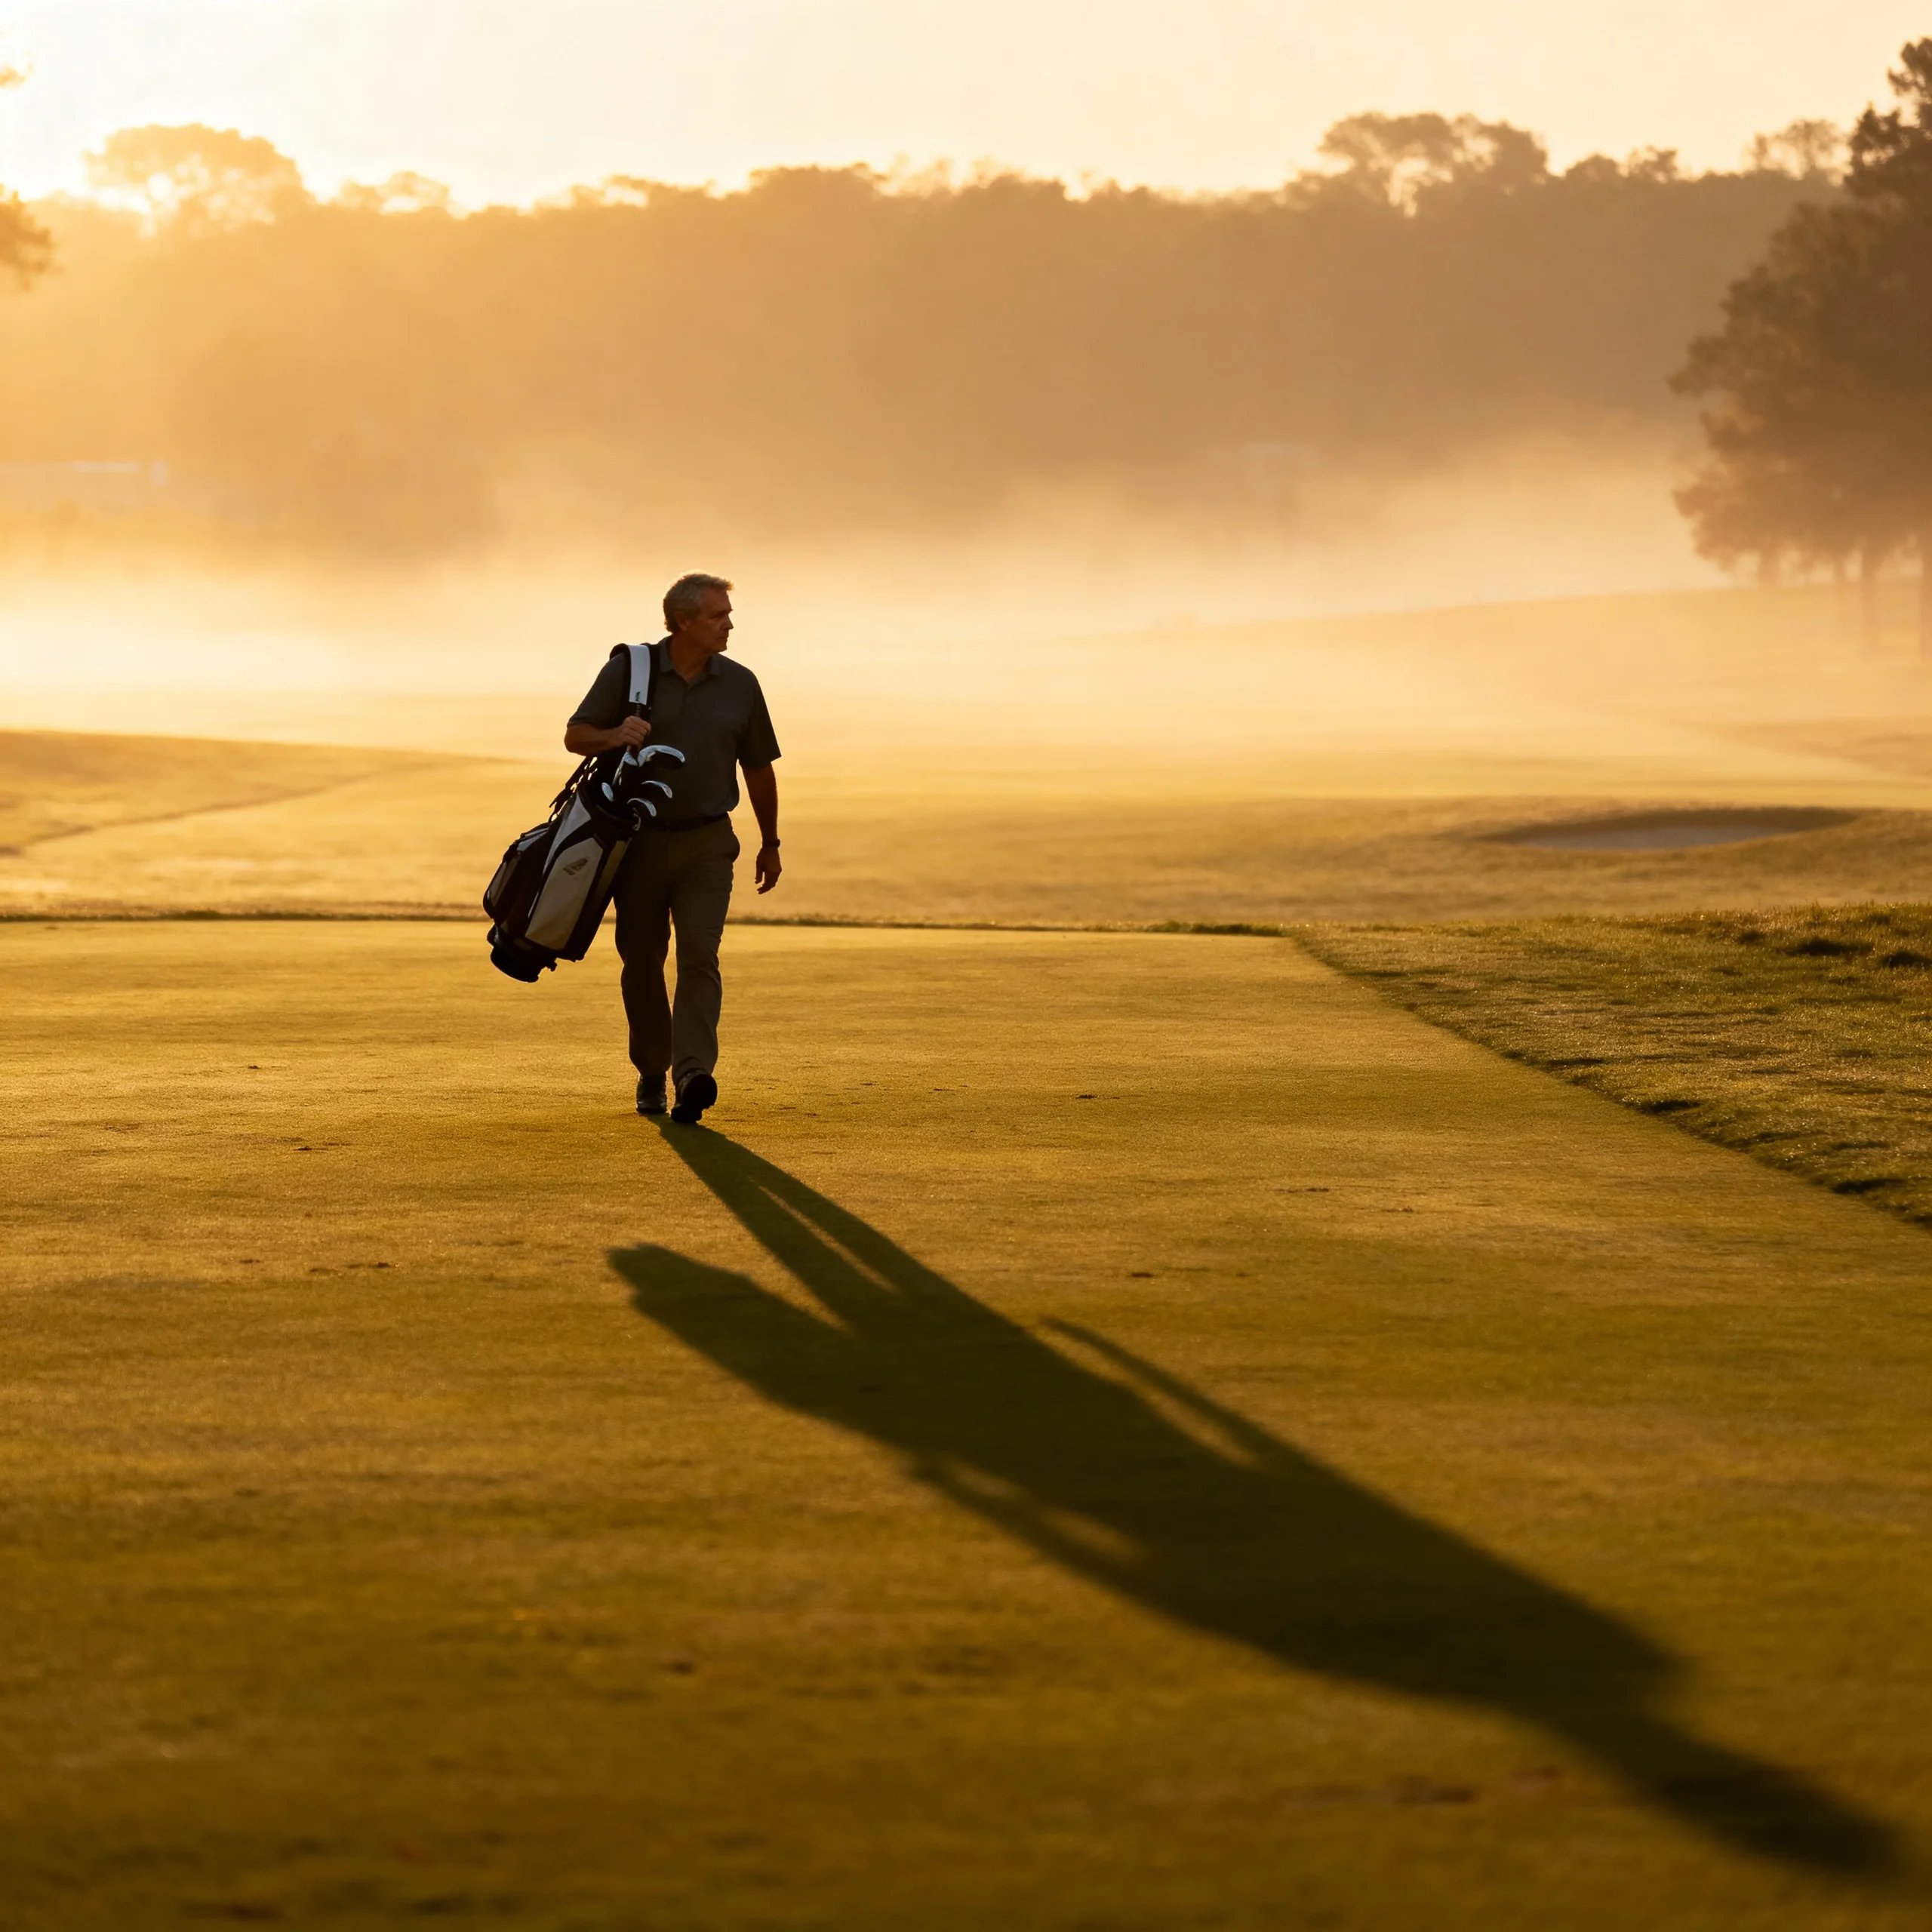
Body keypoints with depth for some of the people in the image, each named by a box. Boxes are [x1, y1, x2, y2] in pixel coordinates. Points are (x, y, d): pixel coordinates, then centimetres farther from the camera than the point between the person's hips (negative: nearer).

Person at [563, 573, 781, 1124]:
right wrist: (613, 736, -22)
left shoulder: (739, 685, 3)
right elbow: (574, 736, 0)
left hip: (706, 842, 0)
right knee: (642, 960, 8)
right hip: (639, 839, 0)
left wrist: (770, 843, 18)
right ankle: (651, 1070, 26)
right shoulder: (629, 670, -2)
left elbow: (759, 768, 13)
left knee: (699, 954, -15)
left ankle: (693, 1078, -25)